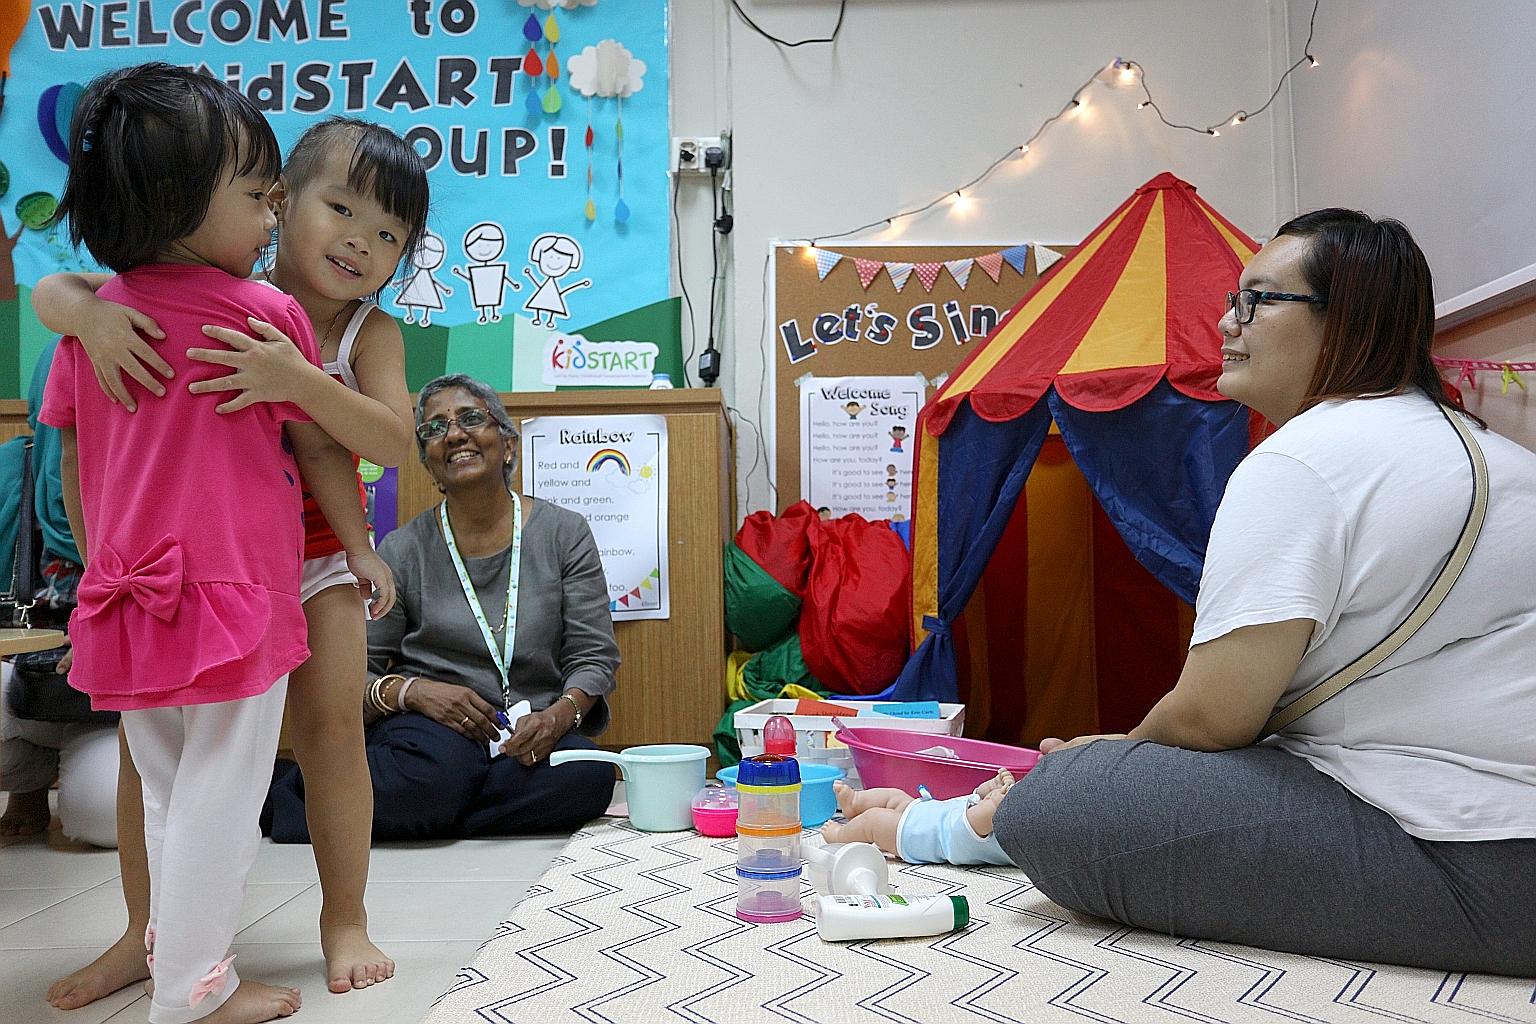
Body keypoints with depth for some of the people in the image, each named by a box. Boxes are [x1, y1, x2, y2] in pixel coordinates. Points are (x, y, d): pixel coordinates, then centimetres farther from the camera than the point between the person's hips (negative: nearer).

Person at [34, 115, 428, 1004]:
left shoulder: (371, 333, -9)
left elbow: (393, 441, -23)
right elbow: (49, 288, -4)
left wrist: (298, 381, -38)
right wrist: (89, 311, -28)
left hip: (311, 550, -1)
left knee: (332, 730, -3)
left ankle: (345, 919, 15)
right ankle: (147, 932, 23)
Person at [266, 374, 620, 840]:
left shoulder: (565, 534, 3)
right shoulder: (402, 551, 3)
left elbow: (594, 656, 2)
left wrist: (560, 714, -18)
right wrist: (411, 690, -18)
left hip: (531, 733, 3)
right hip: (430, 725, -2)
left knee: (588, 776, -33)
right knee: (431, 773, -38)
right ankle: (288, 791, -8)